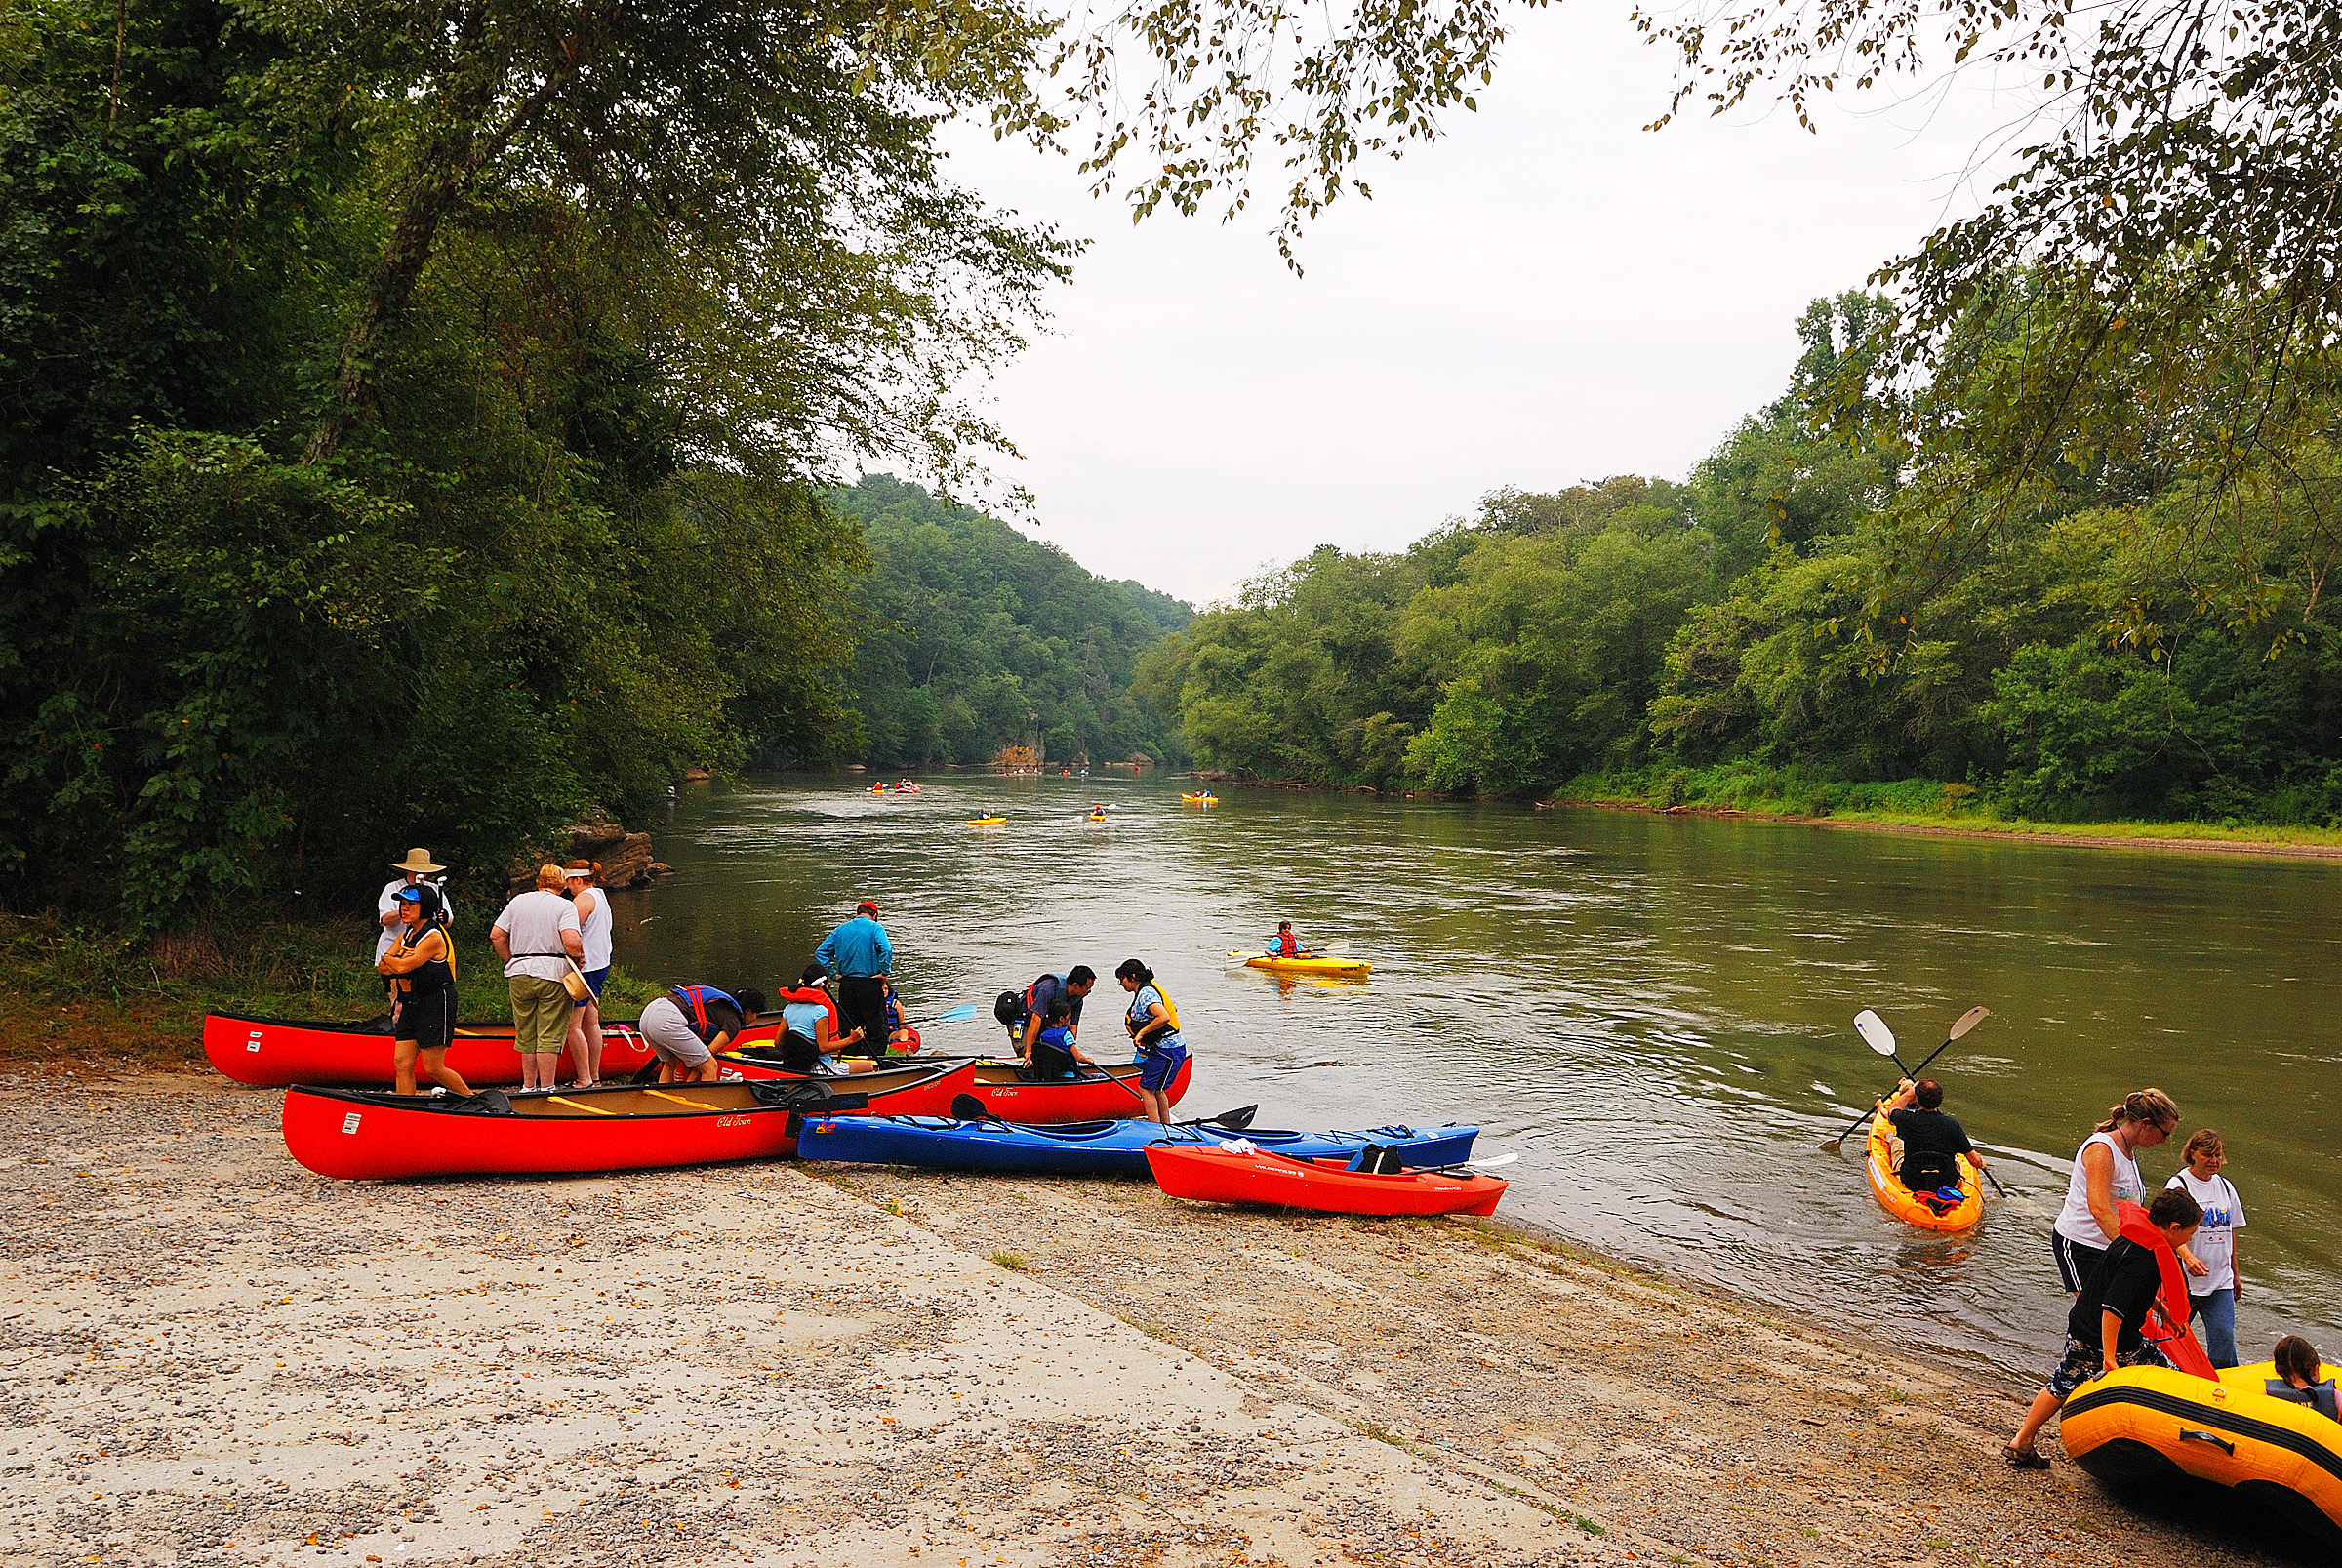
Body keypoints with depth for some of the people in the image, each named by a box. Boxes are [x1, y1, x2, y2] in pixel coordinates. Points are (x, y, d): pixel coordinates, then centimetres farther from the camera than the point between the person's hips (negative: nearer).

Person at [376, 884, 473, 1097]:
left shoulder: (433, 937, -14)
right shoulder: (405, 935, 13)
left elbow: (403, 967, -22)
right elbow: (381, 968, 7)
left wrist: (388, 958, -1)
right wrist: (397, 961, -13)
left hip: (436, 1004, -8)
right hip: (410, 1004, 8)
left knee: (433, 1068, -6)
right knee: (401, 1063, 0)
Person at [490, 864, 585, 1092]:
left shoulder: (519, 901, 9)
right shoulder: (565, 906, -5)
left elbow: (496, 935, 6)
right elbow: (571, 942, -19)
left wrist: (512, 961, 14)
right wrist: (579, 956, 0)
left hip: (519, 975, 4)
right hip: (553, 974, -4)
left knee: (525, 1034, 14)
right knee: (550, 1036, 0)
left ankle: (528, 1086, 21)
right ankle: (546, 1088, 1)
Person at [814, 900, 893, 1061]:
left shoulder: (840, 929, 12)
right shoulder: (875, 928, -4)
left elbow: (820, 952, 11)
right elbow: (886, 950, -21)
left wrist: (833, 974, 9)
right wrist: (885, 974, -11)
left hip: (846, 985, 5)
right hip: (870, 985, -5)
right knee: (876, 1029, 1)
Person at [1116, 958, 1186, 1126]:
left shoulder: (1146, 994, -18)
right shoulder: (1146, 990, 13)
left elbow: (1164, 1017, -33)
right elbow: (1172, 1009, 25)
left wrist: (1142, 1032, -23)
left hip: (1167, 1049, -10)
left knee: (1146, 1088, -6)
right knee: (1156, 1089, 17)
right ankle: (1166, 1126, 24)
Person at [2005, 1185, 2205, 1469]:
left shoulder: (2130, 1240, 5)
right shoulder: (2142, 1259, -24)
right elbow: (2113, 1308, -29)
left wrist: (2166, 1315, 33)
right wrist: (2109, 1355, -26)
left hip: (2080, 1326, 9)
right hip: (2117, 1340, -9)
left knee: (2062, 1386, 18)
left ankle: (2021, 1443, 24)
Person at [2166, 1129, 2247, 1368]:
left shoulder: (2225, 1187, 10)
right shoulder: (2179, 1185, -8)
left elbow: (2230, 1232, 18)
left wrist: (2234, 1275, 19)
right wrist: (2189, 1258, -36)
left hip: (2220, 1281, 5)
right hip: (2185, 1279, -4)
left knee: (2224, 1337, -5)